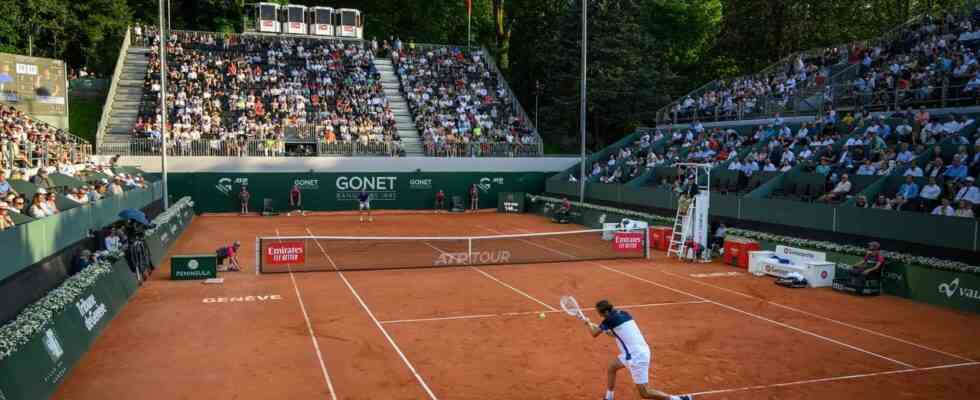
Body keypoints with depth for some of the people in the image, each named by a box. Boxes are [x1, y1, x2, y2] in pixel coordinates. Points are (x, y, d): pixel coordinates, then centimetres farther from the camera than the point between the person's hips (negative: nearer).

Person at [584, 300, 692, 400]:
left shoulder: (610, 319, -15)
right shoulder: (623, 313, 7)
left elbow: (594, 334, -1)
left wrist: (589, 324, 17)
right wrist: (612, 332, 17)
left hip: (636, 356, -10)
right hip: (638, 351, 10)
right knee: (611, 368, 23)